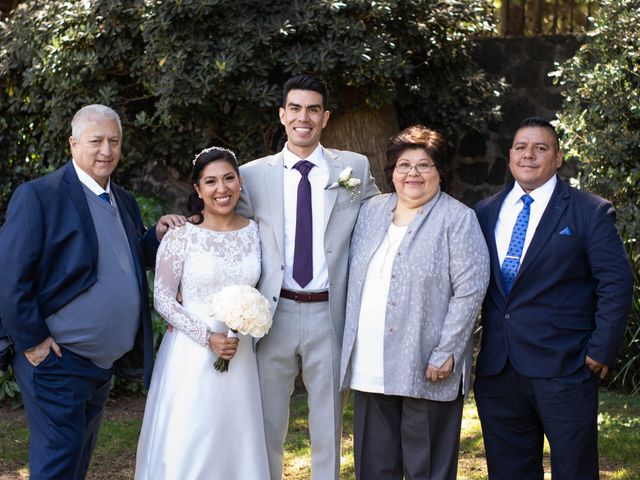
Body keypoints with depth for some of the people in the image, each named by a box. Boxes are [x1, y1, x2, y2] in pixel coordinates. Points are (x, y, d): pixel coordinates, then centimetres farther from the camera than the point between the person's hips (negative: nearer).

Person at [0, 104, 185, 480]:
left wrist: (158, 235, 0)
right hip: (56, 363, -8)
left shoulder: (125, 202, 11)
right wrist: (33, 341, -16)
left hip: (105, 363, 8)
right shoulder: (38, 196, -13)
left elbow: (136, 261, 18)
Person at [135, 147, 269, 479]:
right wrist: (207, 337, -15)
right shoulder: (181, 235, -8)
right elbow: (162, 299, -8)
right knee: (185, 448, 1)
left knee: (236, 443, 11)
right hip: (192, 355, -4)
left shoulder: (254, 232, 3)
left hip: (240, 355, 4)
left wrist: (250, 329, -1)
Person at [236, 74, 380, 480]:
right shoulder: (253, 175, 4)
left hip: (329, 314, 0)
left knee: (329, 429, 10)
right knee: (267, 428, 11)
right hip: (274, 313, 1)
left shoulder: (355, 168, 3)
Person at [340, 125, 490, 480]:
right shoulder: (371, 211, 13)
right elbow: (354, 279, 18)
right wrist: (351, 346, 12)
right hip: (369, 368, 5)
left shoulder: (458, 219, -4)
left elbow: (470, 289, -11)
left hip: (427, 370, -5)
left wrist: (445, 354, -16)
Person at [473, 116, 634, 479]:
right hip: (497, 368, 4)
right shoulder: (485, 213, 12)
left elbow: (616, 282, -6)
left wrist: (601, 350, -12)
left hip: (563, 368, -4)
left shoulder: (590, 212, -1)